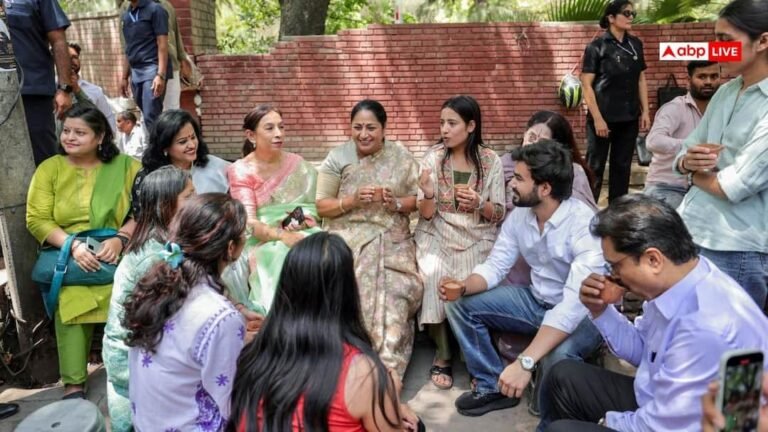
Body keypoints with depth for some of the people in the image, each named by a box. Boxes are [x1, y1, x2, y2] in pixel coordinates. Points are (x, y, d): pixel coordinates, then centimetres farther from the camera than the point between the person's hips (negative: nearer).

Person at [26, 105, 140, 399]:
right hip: (69, 259, 1)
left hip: (119, 255, -1)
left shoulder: (126, 166, 7)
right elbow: (36, 220, 1)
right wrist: (73, 245, -14)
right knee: (69, 303, -23)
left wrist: (120, 239, -17)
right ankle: (73, 383, -12)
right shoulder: (49, 169, 8)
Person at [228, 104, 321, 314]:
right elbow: (248, 223, -12)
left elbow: (313, 207, 7)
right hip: (262, 241, -3)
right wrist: (282, 236, -28)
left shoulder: (297, 165, 8)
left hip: (299, 234, 3)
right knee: (285, 256, -33)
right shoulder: (240, 171, -2)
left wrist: (301, 221, -16)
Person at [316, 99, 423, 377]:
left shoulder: (401, 157, 7)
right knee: (356, 291, -22)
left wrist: (396, 204, -12)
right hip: (348, 239, 0)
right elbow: (322, 207, 2)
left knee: (396, 291, -22)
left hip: (392, 240, 1)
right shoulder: (337, 157, 4)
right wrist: (352, 200, -14)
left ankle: (387, 368, -11)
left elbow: (417, 199, 8)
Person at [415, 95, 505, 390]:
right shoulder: (433, 157, 0)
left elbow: (498, 214, 2)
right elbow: (426, 215, -3)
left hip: (478, 239, 0)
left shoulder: (491, 161, -1)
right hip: (438, 236, 1)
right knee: (433, 277, -28)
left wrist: (479, 203, -18)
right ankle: (442, 353, -5)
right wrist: (428, 195, -25)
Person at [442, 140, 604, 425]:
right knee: (460, 304, -4)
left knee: (555, 355, -39)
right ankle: (493, 387, 9)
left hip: (583, 312, -6)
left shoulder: (584, 226, -30)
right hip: (537, 300, 7)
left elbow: (574, 304, -39)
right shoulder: (519, 215, -7)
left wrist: (524, 362, -47)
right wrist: (464, 286, -25)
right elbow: (495, 265, -1)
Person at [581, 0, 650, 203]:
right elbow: (587, 85, -11)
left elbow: (641, 79, 14)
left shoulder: (636, 44, 9)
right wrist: (597, 118, -16)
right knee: (595, 166, 1)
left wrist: (645, 111, 7)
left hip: (629, 118, 5)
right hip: (604, 118, -5)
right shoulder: (597, 46, -7)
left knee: (622, 166, 11)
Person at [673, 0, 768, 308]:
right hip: (689, 231, 7)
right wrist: (689, 162, -10)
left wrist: (695, 175, -2)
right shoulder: (725, 92, 9)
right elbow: (685, 153, 12)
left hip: (737, 252, -7)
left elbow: (736, 186, -20)